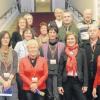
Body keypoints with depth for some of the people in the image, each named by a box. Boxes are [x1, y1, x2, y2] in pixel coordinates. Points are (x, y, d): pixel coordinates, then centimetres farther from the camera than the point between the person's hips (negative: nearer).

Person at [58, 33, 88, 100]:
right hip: (66, 81, 2)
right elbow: (60, 70, 5)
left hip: (78, 81, -1)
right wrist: (59, 85, -1)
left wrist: (85, 84, -5)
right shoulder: (64, 53, 4)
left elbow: (85, 68, 1)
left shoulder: (81, 51, 1)